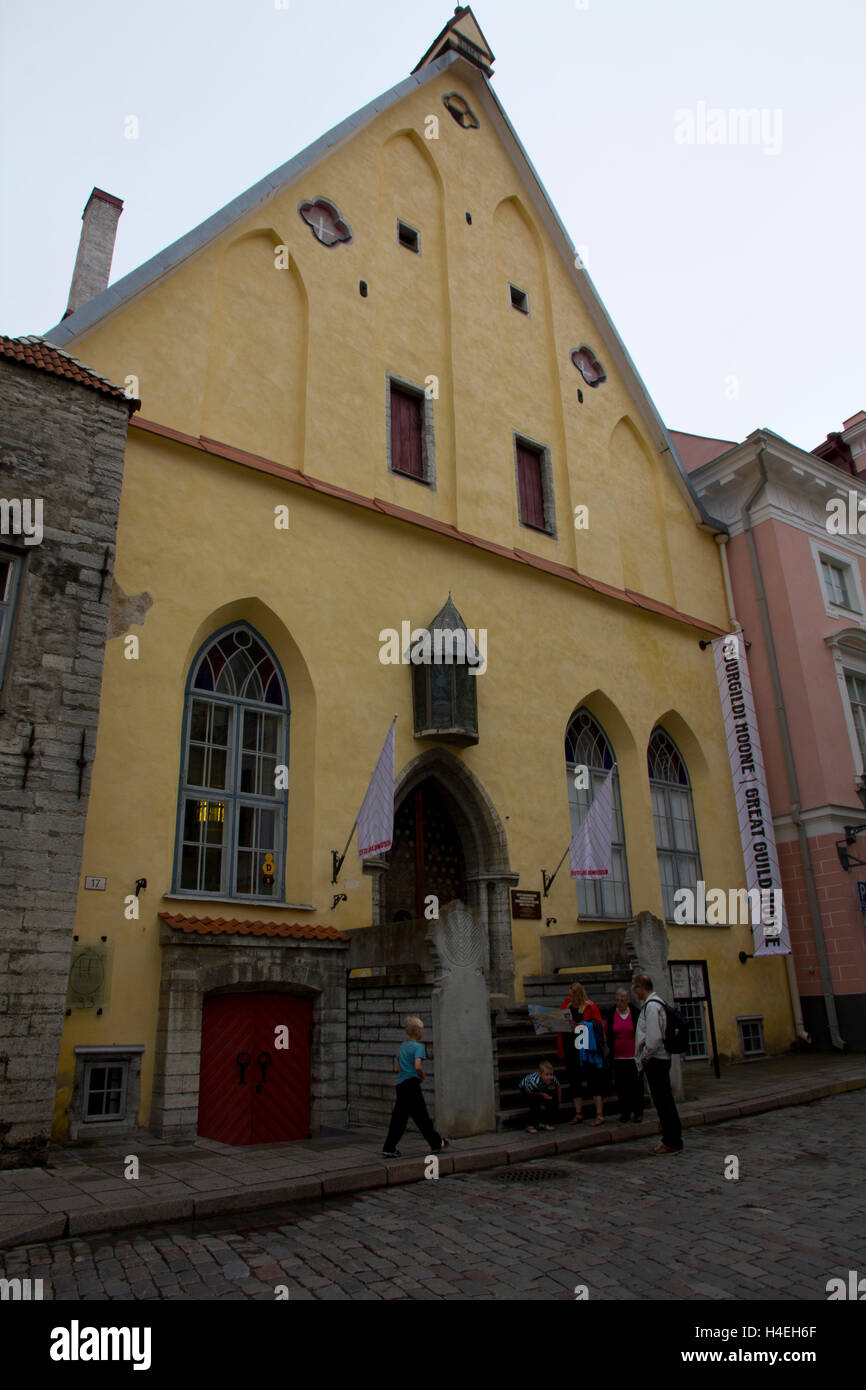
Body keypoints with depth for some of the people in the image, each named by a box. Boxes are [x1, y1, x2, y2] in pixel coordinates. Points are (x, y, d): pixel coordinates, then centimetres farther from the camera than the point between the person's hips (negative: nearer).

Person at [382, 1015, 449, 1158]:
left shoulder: (403, 1046, 15)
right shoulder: (418, 1046, -10)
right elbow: (417, 1066, -24)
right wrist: (422, 1076, -6)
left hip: (400, 1084, 8)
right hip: (411, 1084, -7)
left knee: (399, 1118, 8)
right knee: (421, 1116, 4)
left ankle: (389, 1149, 6)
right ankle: (436, 1143, 17)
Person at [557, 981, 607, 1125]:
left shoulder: (590, 1007, -6)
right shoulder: (566, 1006, 9)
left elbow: (598, 1026, -12)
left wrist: (579, 1025, -22)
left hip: (586, 1052, -5)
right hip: (570, 1052, 5)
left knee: (593, 1082, -1)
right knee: (574, 1082, 10)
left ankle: (600, 1115, 6)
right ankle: (578, 1114, 20)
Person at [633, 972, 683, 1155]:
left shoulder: (652, 1006, -18)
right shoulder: (654, 1003, 14)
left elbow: (654, 1038, -24)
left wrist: (643, 1058, -13)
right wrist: (643, 1059, 18)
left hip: (655, 1059, -10)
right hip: (660, 1058, 10)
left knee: (663, 1101, -4)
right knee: (664, 1100, 15)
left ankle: (672, 1143, 3)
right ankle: (672, 1140, 22)